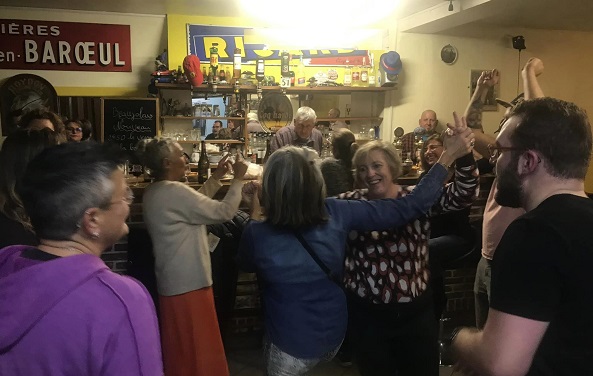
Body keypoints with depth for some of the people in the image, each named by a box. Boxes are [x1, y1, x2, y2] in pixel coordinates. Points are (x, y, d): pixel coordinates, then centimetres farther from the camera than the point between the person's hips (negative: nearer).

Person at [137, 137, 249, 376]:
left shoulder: (154, 193, 8)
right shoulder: (174, 191, -22)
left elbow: (196, 203, 16)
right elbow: (223, 212, -19)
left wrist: (216, 177, 12)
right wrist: (238, 179, -9)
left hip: (173, 281, 10)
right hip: (189, 282, -10)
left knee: (180, 347, 23)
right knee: (199, 348, 5)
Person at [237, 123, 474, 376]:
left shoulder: (256, 234, -27)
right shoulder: (336, 213, -23)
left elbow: (246, 266, -2)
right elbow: (410, 208, -16)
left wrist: (253, 213, 0)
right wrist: (447, 157, -10)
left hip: (290, 347, -2)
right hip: (334, 335, 3)